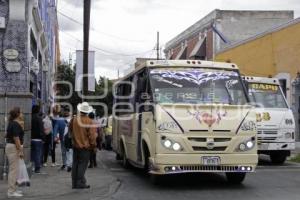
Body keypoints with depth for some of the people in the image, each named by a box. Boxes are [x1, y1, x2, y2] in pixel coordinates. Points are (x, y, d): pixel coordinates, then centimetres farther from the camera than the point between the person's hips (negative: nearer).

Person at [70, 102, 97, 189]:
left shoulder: (74, 119, -1)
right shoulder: (89, 121, -14)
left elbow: (70, 130, 15)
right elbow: (92, 135, -12)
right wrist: (93, 145, 0)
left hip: (75, 145, 5)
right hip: (85, 146, -4)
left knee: (75, 164, 11)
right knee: (82, 164, 0)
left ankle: (74, 183, 16)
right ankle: (80, 183, -1)